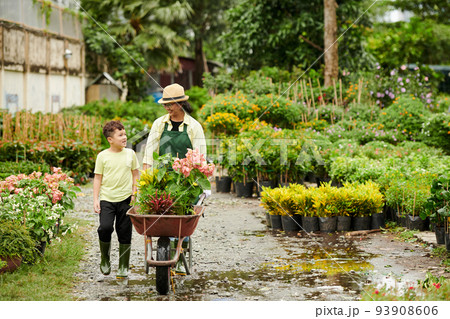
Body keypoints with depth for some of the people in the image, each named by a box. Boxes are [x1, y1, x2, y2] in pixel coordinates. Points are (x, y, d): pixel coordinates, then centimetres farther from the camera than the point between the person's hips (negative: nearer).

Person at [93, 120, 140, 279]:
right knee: (105, 227, -18)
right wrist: (95, 199, -2)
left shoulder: (130, 153, 5)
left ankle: (123, 267, 16)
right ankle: (105, 259, 6)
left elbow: (135, 175, 12)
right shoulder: (103, 156, 0)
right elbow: (98, 178, 3)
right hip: (106, 199, -2)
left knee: (124, 233, 4)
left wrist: (134, 193, 2)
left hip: (125, 199, 2)